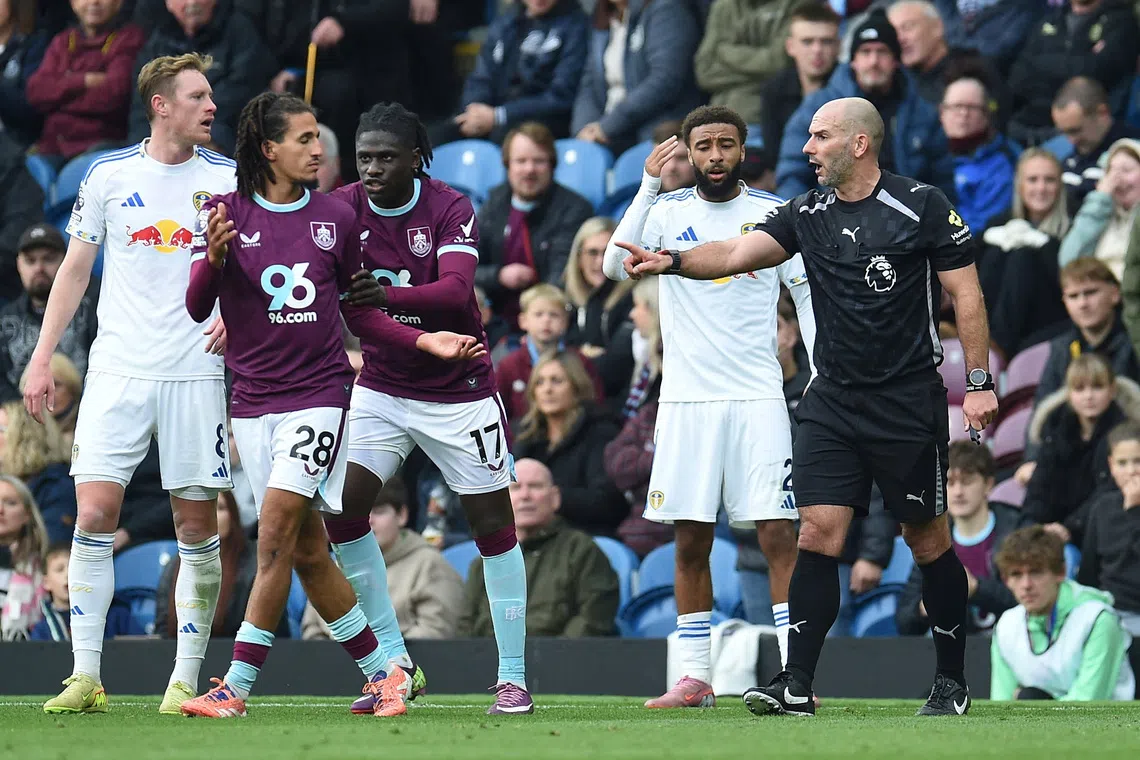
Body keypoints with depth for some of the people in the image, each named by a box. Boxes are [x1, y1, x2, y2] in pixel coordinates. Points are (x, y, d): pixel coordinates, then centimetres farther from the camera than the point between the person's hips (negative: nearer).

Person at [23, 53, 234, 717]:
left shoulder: (228, 179, 4)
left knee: (198, 526, -1)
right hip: (118, 369, 0)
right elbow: (76, 269, 11)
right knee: (94, 515, -10)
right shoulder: (108, 176, 5)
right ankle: (85, 677, -6)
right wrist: (43, 356, 6)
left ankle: (187, 680, 7)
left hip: (195, 374, 0)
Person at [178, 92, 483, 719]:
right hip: (254, 400, 1)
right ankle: (382, 673, 17)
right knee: (307, 551, 4)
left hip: (319, 391, -1)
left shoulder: (336, 217, 5)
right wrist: (214, 258, -23)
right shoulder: (226, 213, 0)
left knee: (277, 532, -14)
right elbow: (197, 309, -4)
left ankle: (237, 686, -12)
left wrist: (423, 340, 4)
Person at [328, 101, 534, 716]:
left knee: (493, 525, -1)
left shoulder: (450, 210, -15)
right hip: (381, 385, 3)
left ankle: (513, 676, 9)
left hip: (458, 388, -3)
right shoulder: (344, 209, -6)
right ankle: (393, 664, -2)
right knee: (342, 509, -11)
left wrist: (388, 294, -47)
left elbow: (457, 290, -30)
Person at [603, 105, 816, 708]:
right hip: (685, 398, 2)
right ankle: (695, 677, 9)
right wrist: (647, 188, -18)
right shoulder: (667, 212, 5)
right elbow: (615, 266, -11)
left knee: (777, 532, -9)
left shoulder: (772, 213, 4)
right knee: (690, 540, 3)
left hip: (758, 396, -2)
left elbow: (808, 292, 9)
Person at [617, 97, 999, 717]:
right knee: (818, 535, -6)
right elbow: (738, 254, -6)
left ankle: (952, 682, 17)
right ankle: (796, 685, -7)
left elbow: (965, 293, -3)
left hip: (910, 406, -4)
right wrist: (673, 261, -23)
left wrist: (979, 383, -8)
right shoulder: (806, 214, 6)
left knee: (927, 542, 4)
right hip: (832, 403, 4)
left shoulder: (922, 207, -6)